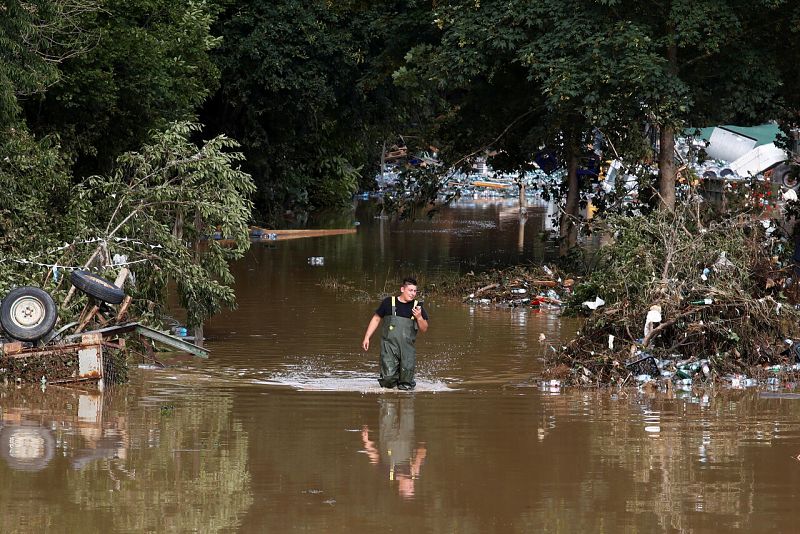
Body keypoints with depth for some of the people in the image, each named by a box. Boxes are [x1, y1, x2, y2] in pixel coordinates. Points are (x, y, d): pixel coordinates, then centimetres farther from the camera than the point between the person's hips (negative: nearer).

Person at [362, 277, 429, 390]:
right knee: (388, 377, -12)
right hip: (389, 345, -2)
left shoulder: (417, 306, 7)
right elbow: (376, 319, 14)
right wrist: (366, 338, 9)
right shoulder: (388, 303, 4)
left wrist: (419, 317, -12)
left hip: (408, 348, 2)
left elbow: (424, 329, 8)